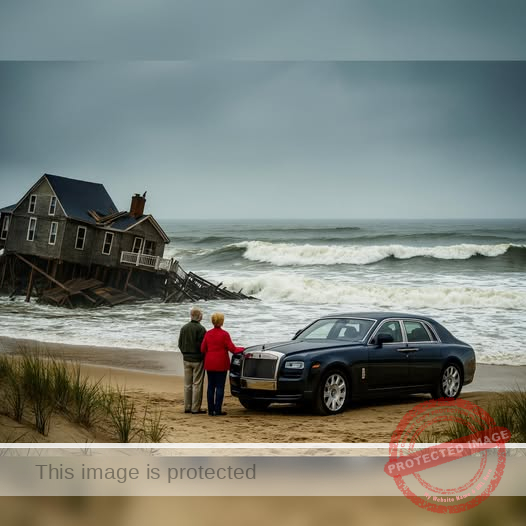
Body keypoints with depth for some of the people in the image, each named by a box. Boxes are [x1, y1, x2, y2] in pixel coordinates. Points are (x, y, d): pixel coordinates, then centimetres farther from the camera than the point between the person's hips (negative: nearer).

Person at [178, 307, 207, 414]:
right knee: (197, 384, -2)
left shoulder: (184, 328, 5)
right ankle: (195, 408, -2)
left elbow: (180, 344, 10)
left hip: (186, 359, 6)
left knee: (187, 384, 12)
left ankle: (187, 407, 15)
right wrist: (203, 356, 0)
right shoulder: (200, 329, -15)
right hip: (197, 359, -6)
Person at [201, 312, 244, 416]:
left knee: (211, 386, 9)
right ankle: (217, 410, -2)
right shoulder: (224, 334, -11)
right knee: (220, 387, 0)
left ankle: (211, 410, 10)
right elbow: (232, 348, -9)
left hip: (209, 364, 4)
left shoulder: (208, 334, 3)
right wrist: (241, 349, 9)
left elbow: (202, 349, 3)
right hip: (221, 364, -4)